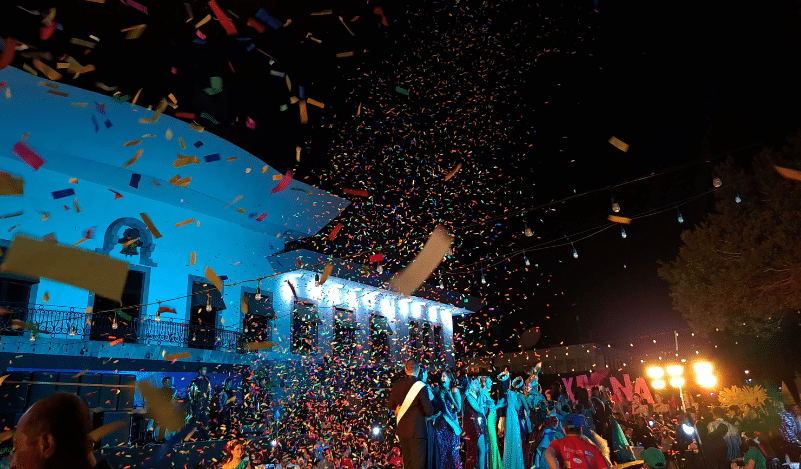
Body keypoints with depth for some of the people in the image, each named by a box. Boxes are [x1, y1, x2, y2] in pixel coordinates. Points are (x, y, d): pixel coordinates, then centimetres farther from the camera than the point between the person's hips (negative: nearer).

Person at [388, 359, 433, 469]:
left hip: (401, 430, 6)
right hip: (416, 430, -5)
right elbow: (429, 412, -15)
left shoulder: (397, 385, 0)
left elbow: (391, 405, 12)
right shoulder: (421, 387, -17)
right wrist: (429, 400, 4)